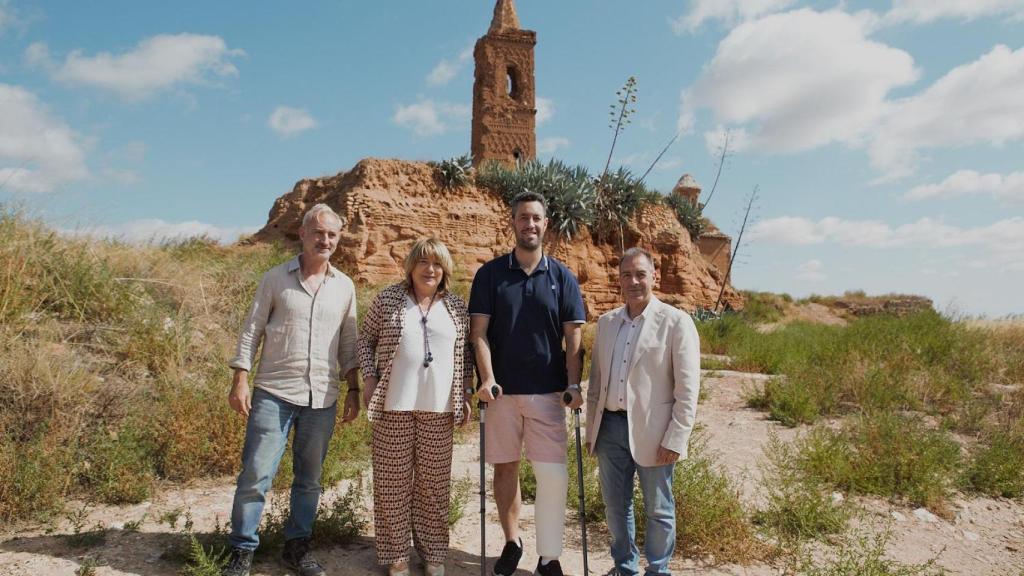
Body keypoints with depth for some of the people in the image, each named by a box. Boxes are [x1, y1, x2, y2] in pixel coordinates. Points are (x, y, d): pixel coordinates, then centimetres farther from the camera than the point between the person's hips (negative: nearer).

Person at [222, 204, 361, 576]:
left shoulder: (344, 287, 8)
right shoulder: (275, 278, 1)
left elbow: (348, 344, 11)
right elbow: (251, 331, 1)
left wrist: (353, 391, 6)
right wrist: (240, 381, -7)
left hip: (322, 399, 3)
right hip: (274, 394, -2)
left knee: (309, 478, 11)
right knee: (256, 474, -1)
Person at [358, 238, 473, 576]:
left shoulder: (457, 308, 6)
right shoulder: (388, 299, 1)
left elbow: (465, 354, 12)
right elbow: (366, 340, 7)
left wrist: (466, 394, 6)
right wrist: (369, 378, -3)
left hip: (439, 407, 2)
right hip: (395, 404, -1)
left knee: (434, 482, 9)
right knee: (394, 480, 6)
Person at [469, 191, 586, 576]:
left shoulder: (562, 277, 4)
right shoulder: (490, 274, 2)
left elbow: (573, 337, 1)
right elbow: (479, 331, -2)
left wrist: (574, 385, -9)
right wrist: (487, 379, -13)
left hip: (548, 392, 0)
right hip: (502, 390, 0)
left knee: (554, 474, -3)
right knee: (505, 468, 11)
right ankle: (512, 542, 28)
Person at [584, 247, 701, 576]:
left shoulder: (676, 322, -6)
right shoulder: (606, 322, 10)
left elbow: (687, 389, -9)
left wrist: (675, 439, -13)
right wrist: (591, 429, 13)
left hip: (651, 432, -5)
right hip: (610, 427, 5)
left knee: (658, 510, 9)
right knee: (615, 506, 15)